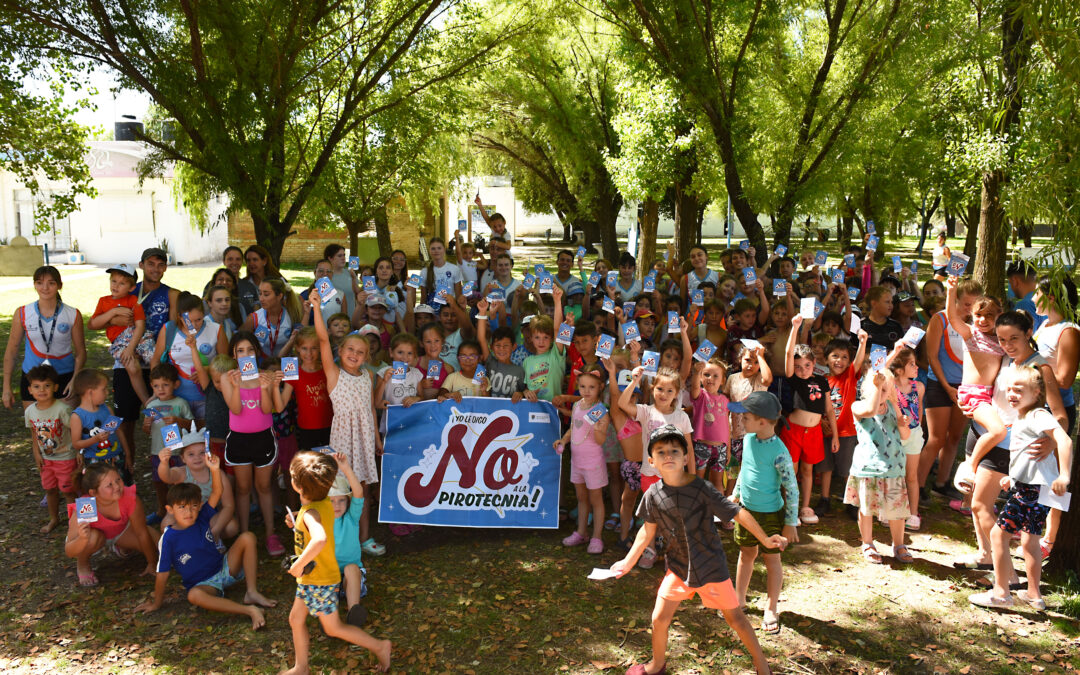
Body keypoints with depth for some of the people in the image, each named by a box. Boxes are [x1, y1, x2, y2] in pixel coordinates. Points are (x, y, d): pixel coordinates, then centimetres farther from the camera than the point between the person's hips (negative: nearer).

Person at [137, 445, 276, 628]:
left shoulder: (201, 517, -2)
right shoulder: (168, 538, -13)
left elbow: (217, 493, -10)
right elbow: (163, 573, -7)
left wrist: (215, 469, -27)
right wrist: (157, 603, 0)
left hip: (225, 568, 5)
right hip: (203, 583, -5)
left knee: (248, 538, -14)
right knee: (194, 595, -41)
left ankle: (252, 593, -15)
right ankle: (249, 610, -40)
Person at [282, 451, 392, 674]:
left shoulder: (310, 513, -30)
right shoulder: (324, 504, -3)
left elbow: (319, 540, -50)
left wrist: (298, 566, -37)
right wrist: (296, 525, 9)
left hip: (320, 582, -9)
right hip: (310, 579, 9)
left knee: (333, 628, 6)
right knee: (296, 619, 19)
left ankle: (380, 647, 17)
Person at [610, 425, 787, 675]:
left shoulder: (701, 489, -20)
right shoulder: (653, 495, -9)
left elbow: (737, 512, -16)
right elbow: (648, 531, 4)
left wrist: (765, 539, -18)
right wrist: (628, 561, 7)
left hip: (711, 565, -3)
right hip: (679, 565, 3)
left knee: (734, 617, 8)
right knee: (659, 619, 5)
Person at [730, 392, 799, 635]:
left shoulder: (779, 452, -25)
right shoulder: (749, 439, -4)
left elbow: (792, 489, -18)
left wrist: (791, 523, -14)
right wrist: (735, 494, 20)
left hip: (770, 514, -6)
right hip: (746, 509, 6)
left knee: (772, 560, 9)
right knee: (746, 554, 19)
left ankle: (771, 610, 23)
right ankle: (739, 599, 35)